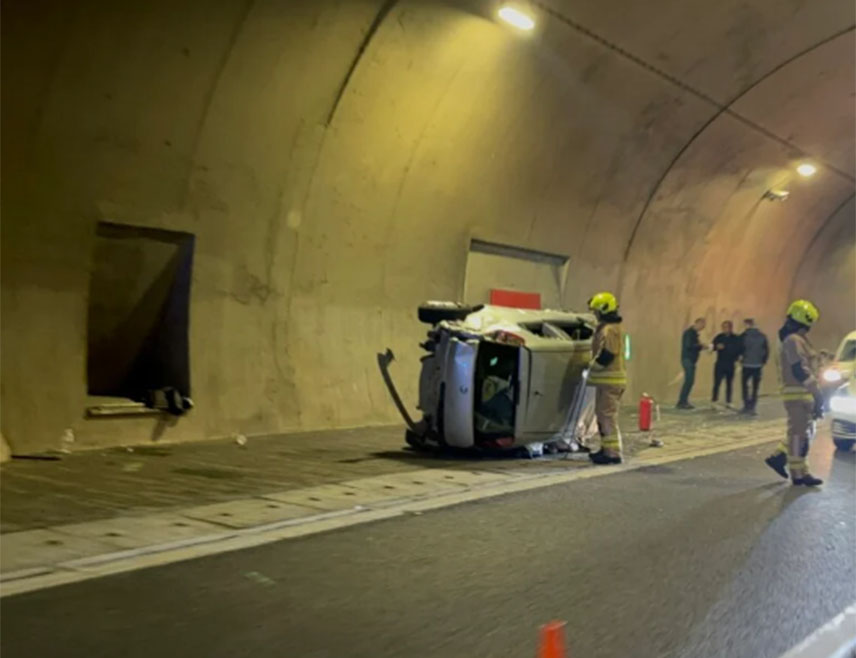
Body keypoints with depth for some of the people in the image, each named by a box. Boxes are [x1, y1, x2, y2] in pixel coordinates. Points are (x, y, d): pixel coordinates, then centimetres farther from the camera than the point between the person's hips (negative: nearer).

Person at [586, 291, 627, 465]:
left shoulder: (610, 330, -17)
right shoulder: (605, 328, 18)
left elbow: (607, 355, -23)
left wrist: (593, 367, -10)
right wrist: (594, 368, 14)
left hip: (609, 380, -11)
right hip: (606, 379, 11)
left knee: (607, 415, -9)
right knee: (602, 415, 18)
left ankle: (613, 453, -8)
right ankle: (607, 449, 26)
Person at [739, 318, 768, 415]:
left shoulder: (744, 335, -7)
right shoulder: (762, 336, 3)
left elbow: (740, 349, -7)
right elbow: (767, 350, 3)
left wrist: (740, 359, 9)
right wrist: (763, 361, 11)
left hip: (747, 364, -3)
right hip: (758, 365, 3)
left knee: (744, 384, 11)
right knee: (755, 387, 7)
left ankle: (747, 406, 3)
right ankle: (752, 407, 3)